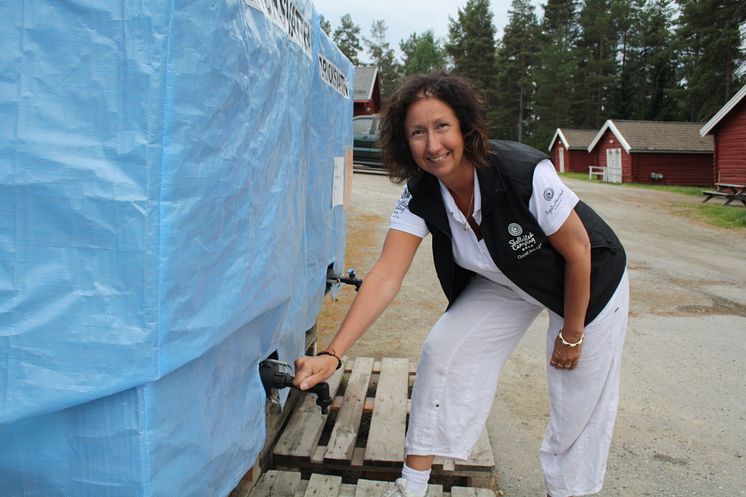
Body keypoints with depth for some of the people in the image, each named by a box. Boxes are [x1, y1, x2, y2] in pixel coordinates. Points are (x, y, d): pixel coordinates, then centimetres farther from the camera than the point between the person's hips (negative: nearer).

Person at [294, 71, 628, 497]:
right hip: (505, 282, 4)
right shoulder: (419, 197, -22)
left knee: (580, 398, 1)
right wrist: (332, 355, -38)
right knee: (443, 350, -7)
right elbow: (386, 276, -28)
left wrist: (571, 334, -13)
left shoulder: (526, 173, -35)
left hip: (589, 277, -3)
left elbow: (578, 250, -23)